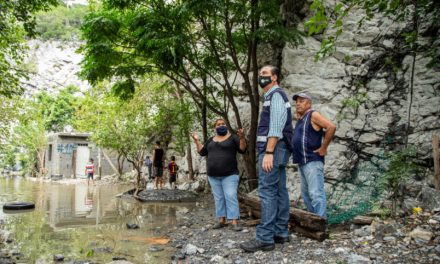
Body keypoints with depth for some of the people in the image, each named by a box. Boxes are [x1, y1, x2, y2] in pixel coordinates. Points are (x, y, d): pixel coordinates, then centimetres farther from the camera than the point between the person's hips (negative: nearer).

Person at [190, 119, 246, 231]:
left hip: (229, 175, -5)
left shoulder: (232, 138, 0)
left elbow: (242, 150, -9)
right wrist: (197, 140, 7)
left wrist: (242, 138, -24)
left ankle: (235, 223, -12)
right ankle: (222, 221, 14)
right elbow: (202, 152, 14)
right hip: (213, 176, 5)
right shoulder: (211, 140, 13)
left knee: (231, 197, -12)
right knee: (218, 198, 7)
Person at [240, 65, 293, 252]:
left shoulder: (276, 95, -8)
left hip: (273, 148, -11)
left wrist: (268, 152, -25)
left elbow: (276, 126, -19)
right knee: (279, 191, 10)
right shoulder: (272, 97, 24)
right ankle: (281, 233, 15)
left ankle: (265, 238, -12)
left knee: (267, 191, -13)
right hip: (276, 151, 11)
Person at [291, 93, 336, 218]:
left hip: (312, 162, -10)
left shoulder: (313, 115, -7)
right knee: (306, 194, 12)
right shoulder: (300, 119, 20)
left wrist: (323, 148, -17)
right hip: (302, 162, 10)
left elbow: (331, 127, -19)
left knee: (316, 194, -11)